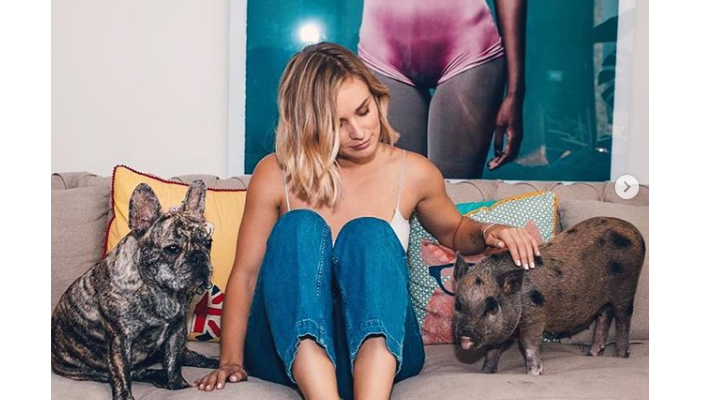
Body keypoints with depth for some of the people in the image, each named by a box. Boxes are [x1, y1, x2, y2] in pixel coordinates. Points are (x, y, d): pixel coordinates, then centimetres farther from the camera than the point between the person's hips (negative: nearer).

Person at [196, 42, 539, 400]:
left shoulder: (413, 172, 3)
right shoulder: (276, 175, -2)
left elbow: (453, 232, 22)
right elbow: (245, 273, 0)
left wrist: (486, 233, 0)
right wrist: (231, 360, -10)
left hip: (381, 352, 1)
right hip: (289, 350, 0)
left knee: (369, 232, -27)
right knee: (299, 227, -26)